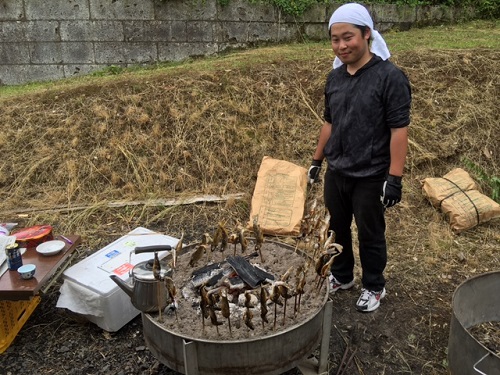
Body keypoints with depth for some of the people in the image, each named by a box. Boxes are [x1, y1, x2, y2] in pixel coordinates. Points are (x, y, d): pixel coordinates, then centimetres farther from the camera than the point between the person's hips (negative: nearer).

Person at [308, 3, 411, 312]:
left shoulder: (390, 77, -14)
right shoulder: (335, 77, 5)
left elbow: (399, 130, -16)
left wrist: (395, 177, -19)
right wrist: (317, 160, 14)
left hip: (371, 177, -6)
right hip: (336, 172, 6)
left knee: (370, 235, 11)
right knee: (337, 229, 19)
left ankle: (375, 287, 33)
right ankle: (342, 277, 41)